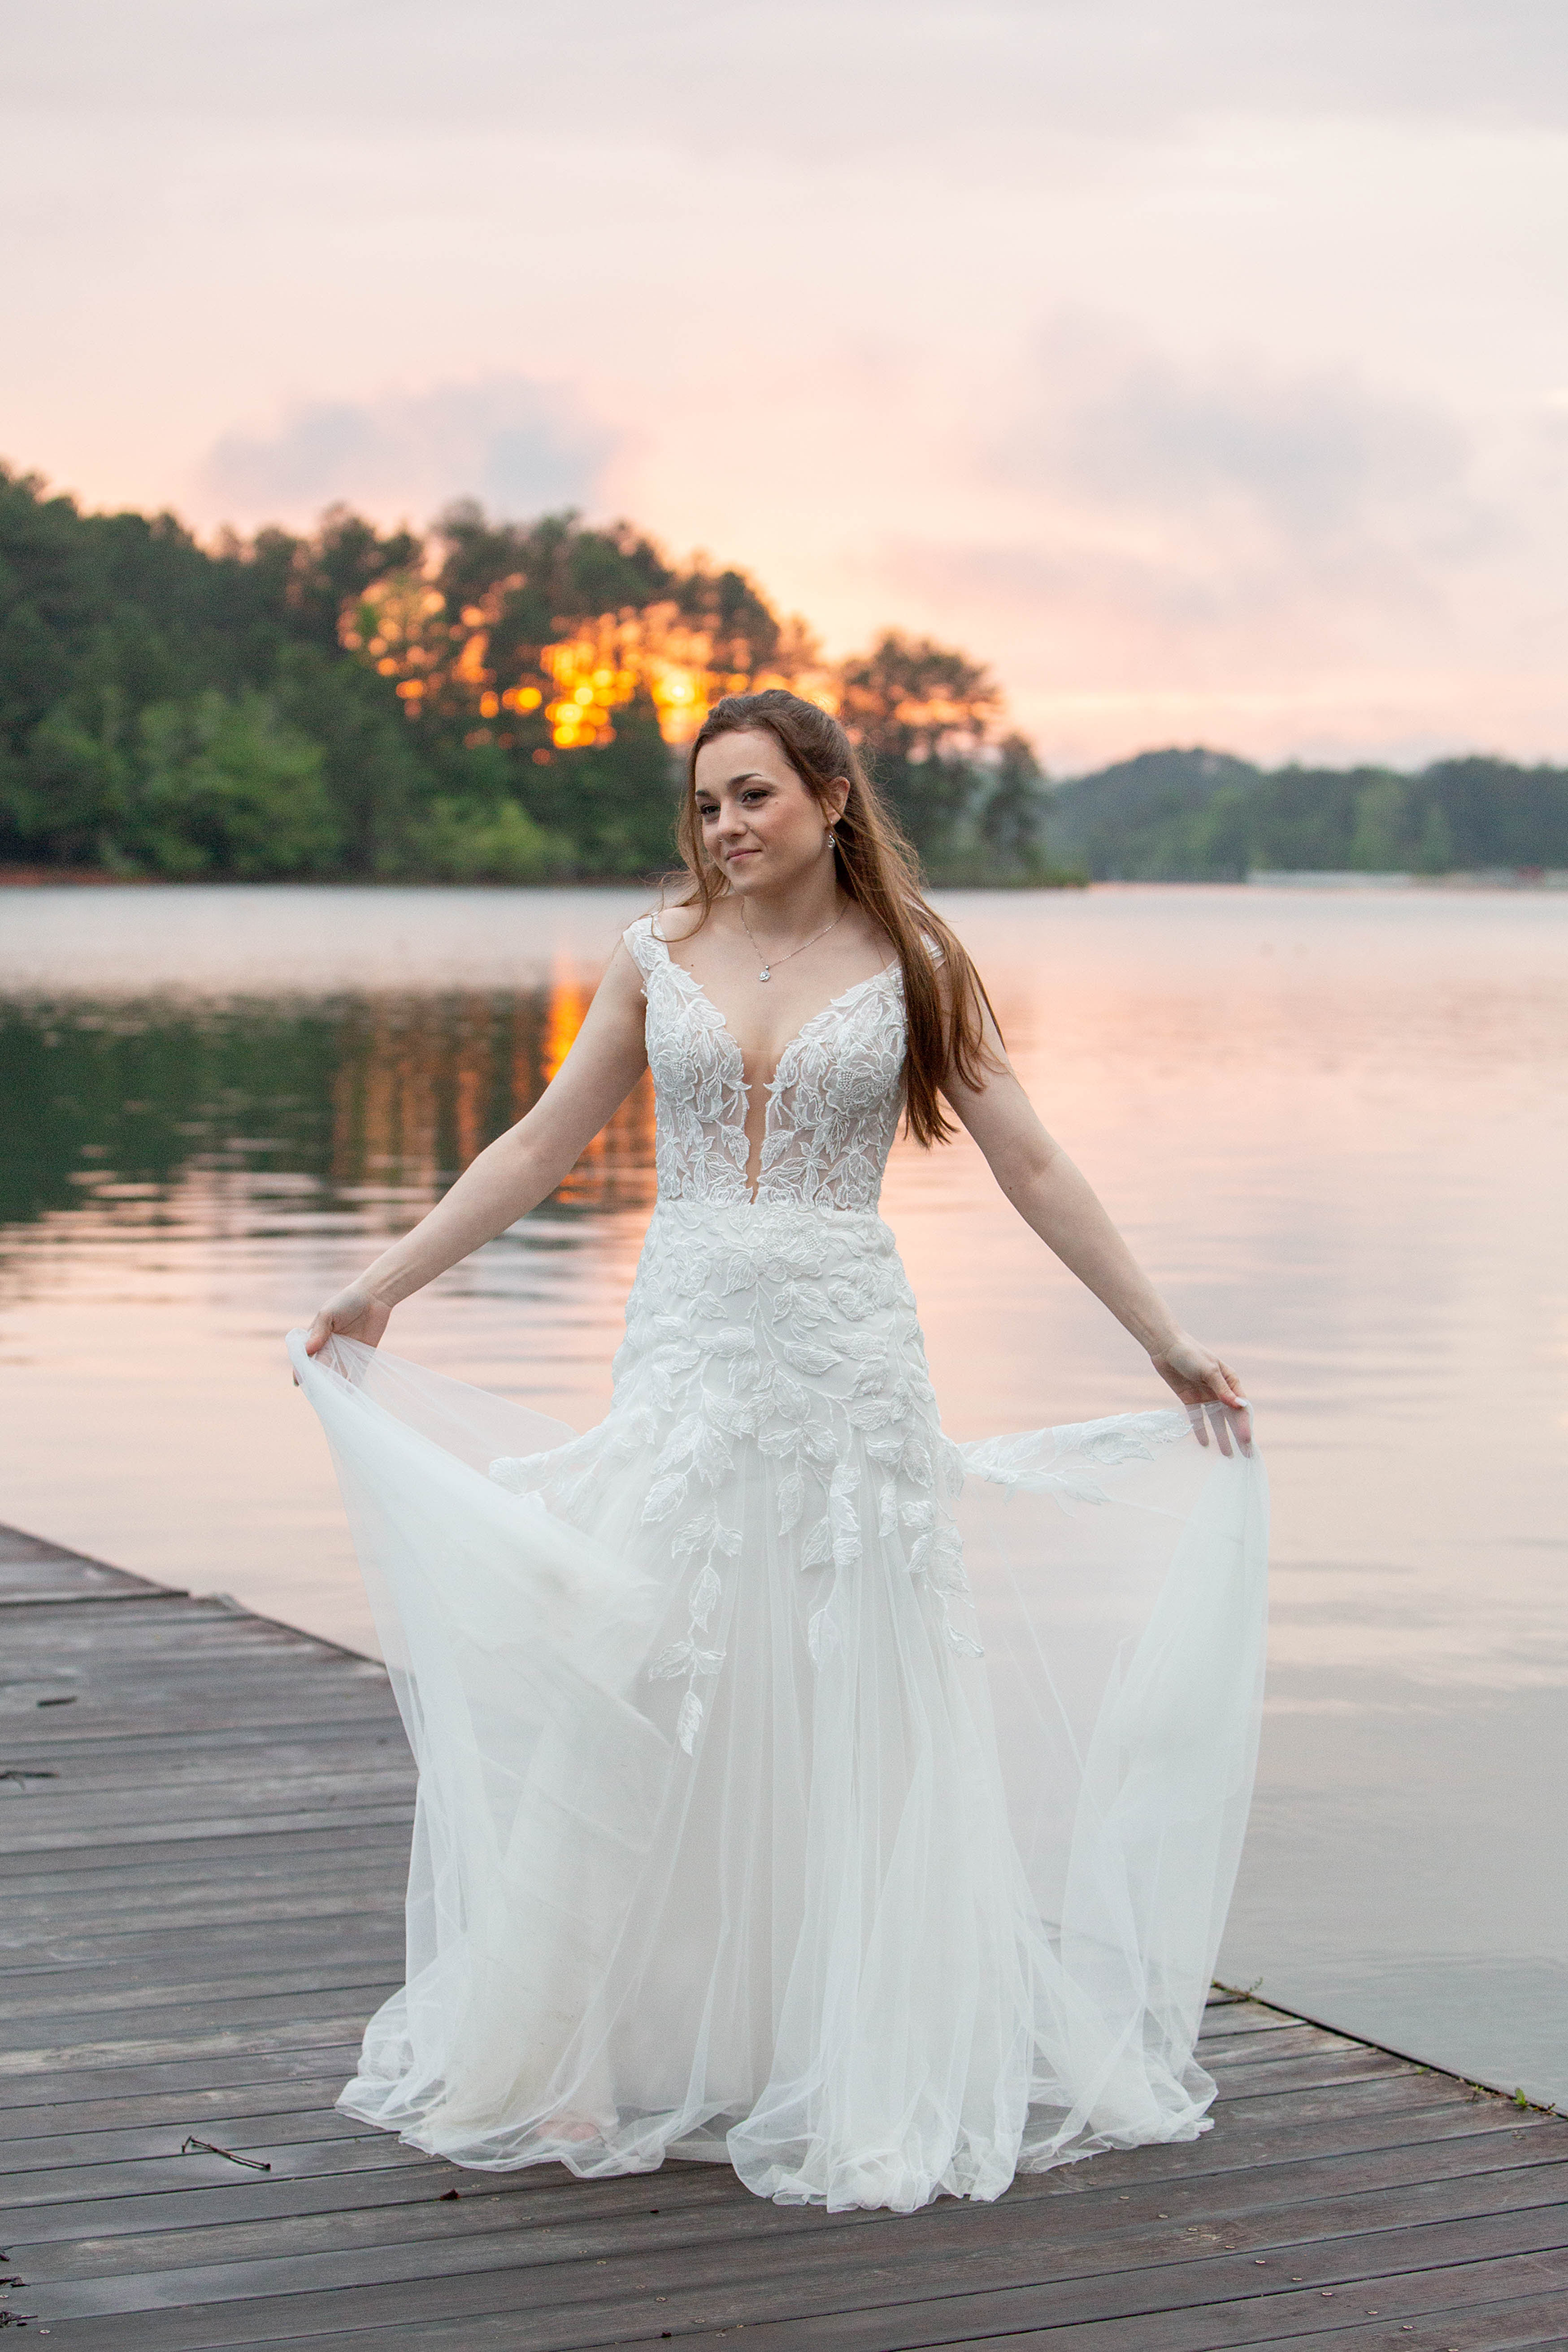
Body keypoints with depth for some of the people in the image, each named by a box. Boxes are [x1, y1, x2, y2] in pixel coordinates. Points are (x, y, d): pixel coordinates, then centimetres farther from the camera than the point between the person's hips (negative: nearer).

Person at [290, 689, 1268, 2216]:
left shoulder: (907, 967, 1)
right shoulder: (657, 958, 6)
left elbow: (1031, 1170, 5)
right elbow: (540, 1147, 11)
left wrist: (1166, 1341, 5)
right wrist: (383, 1284, 9)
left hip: (846, 1353, -1)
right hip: (686, 1347, 2)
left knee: (857, 1709, 3)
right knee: (632, 1698, 0)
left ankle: (875, 2073, 14)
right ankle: (597, 2052, 12)